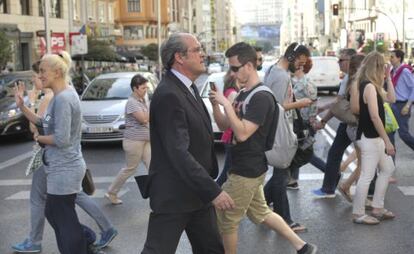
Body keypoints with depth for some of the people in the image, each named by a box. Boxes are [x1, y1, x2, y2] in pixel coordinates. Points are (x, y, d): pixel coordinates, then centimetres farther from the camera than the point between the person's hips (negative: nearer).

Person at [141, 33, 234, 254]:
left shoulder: (187, 87, 10)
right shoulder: (168, 95, -21)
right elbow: (178, 153, -27)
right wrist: (213, 191, -27)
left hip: (198, 192, 9)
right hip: (173, 194, -9)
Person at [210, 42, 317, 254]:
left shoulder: (261, 97, -19)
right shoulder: (243, 94, 9)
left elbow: (242, 133, -27)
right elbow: (223, 125, 12)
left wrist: (226, 103, -26)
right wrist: (215, 104, -5)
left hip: (247, 170, -9)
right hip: (246, 168, 9)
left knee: (224, 220, 2)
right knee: (260, 213, 20)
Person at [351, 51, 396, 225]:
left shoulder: (373, 86, 12)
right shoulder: (369, 86, -18)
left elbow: (391, 99, 19)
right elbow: (374, 116, -22)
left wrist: (388, 78, 12)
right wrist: (387, 141, -20)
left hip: (375, 138, 11)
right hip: (369, 138, -11)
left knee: (387, 169, 19)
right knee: (367, 176, -5)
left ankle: (377, 208, 25)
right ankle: (358, 214, 5)